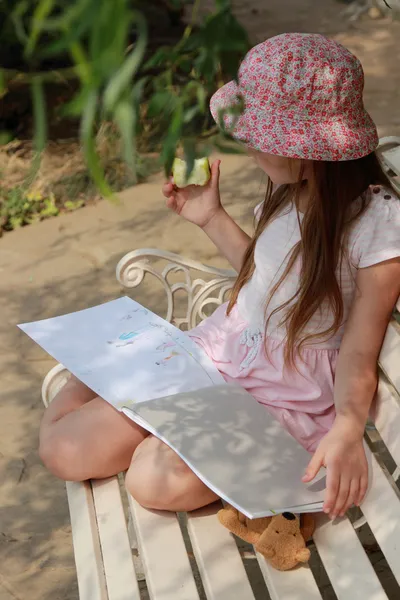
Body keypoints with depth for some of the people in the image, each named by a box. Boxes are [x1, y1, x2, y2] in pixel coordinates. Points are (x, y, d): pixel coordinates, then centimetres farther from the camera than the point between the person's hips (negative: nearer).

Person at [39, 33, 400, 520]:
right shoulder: (292, 192, 1)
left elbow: (359, 351, -18)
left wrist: (349, 425, -36)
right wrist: (211, 219, 12)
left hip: (291, 392, -5)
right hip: (225, 347, 5)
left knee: (158, 479, -30)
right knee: (67, 448, -5)